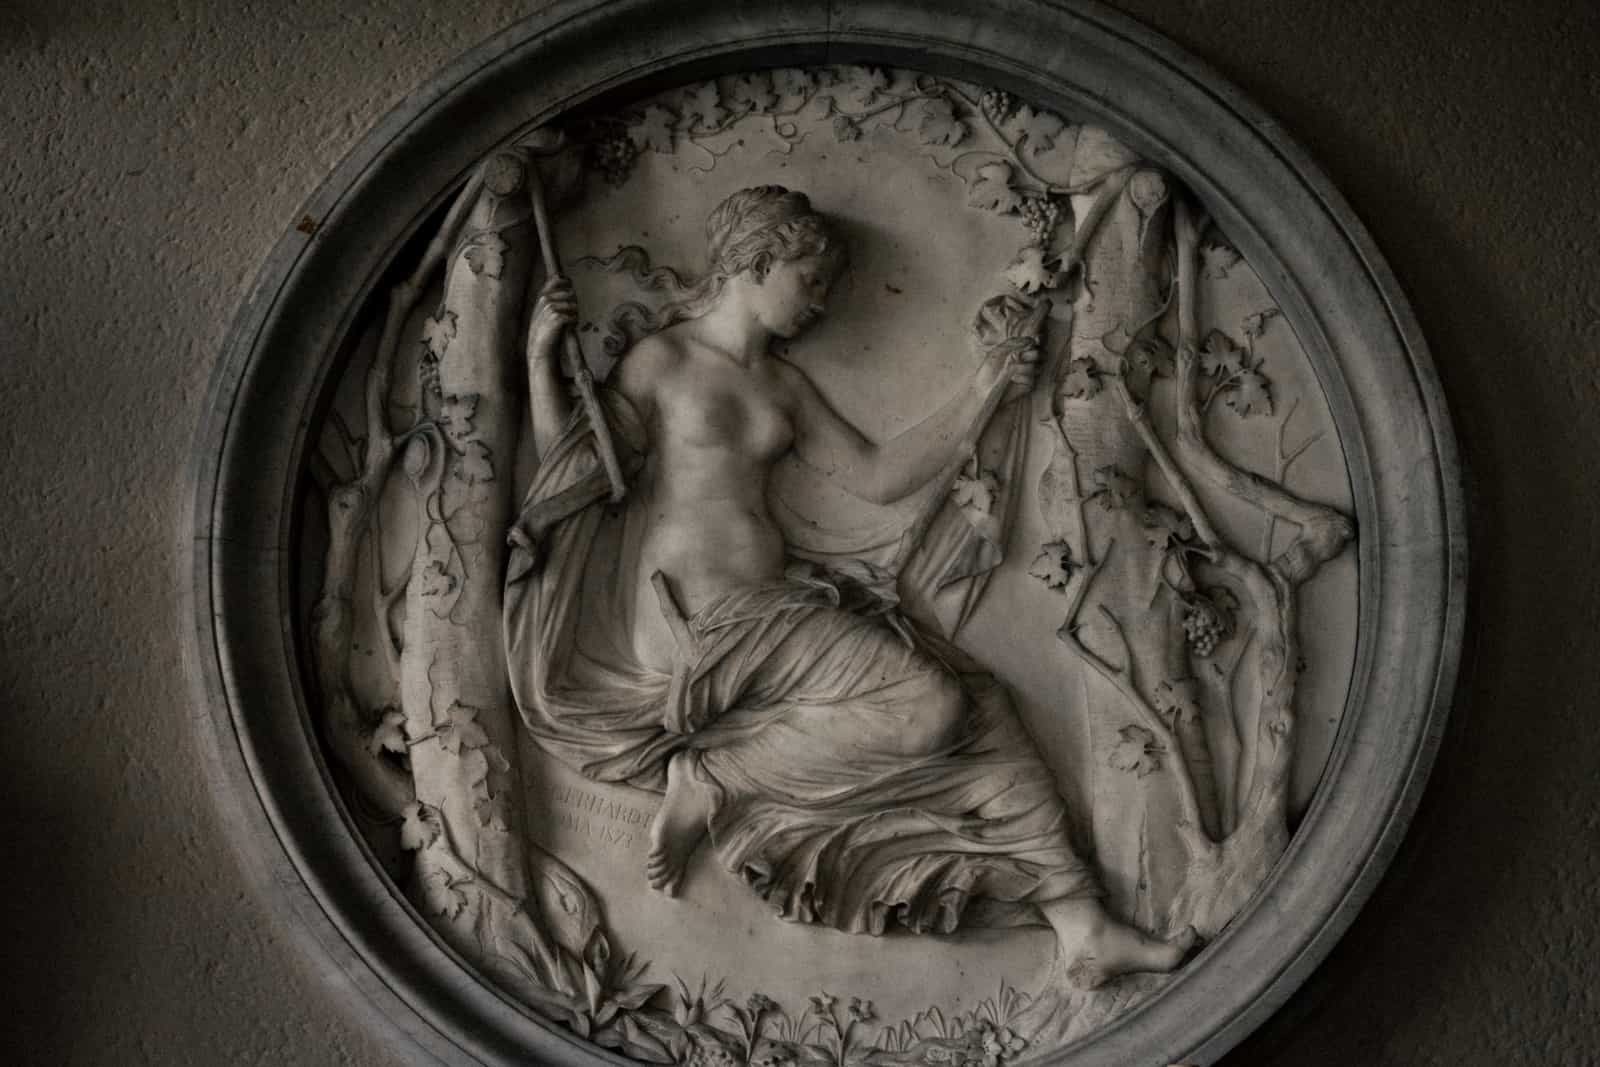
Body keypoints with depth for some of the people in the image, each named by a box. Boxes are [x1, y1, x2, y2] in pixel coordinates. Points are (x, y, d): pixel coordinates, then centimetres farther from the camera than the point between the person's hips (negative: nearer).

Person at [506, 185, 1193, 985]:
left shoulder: (782, 386, 25)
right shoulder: (661, 360, 3)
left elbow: (877, 478, 24)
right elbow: (573, 479, -3)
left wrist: (978, 395, 21)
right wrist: (540, 358, -11)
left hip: (774, 611, 8)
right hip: (694, 616, -8)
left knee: (971, 710, -6)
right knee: (926, 704, -22)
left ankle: (1080, 925, -8)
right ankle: (712, 777, -11)